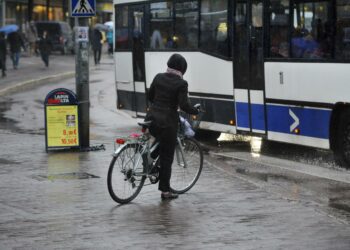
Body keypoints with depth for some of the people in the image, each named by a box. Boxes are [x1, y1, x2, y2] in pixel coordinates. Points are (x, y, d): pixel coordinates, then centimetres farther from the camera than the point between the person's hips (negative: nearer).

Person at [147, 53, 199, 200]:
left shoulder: (159, 77, 5)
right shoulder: (181, 84, -11)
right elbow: (184, 105, -16)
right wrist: (196, 111, 1)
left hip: (152, 118, 5)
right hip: (167, 122, -5)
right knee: (167, 157, 4)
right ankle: (165, 191, 9)